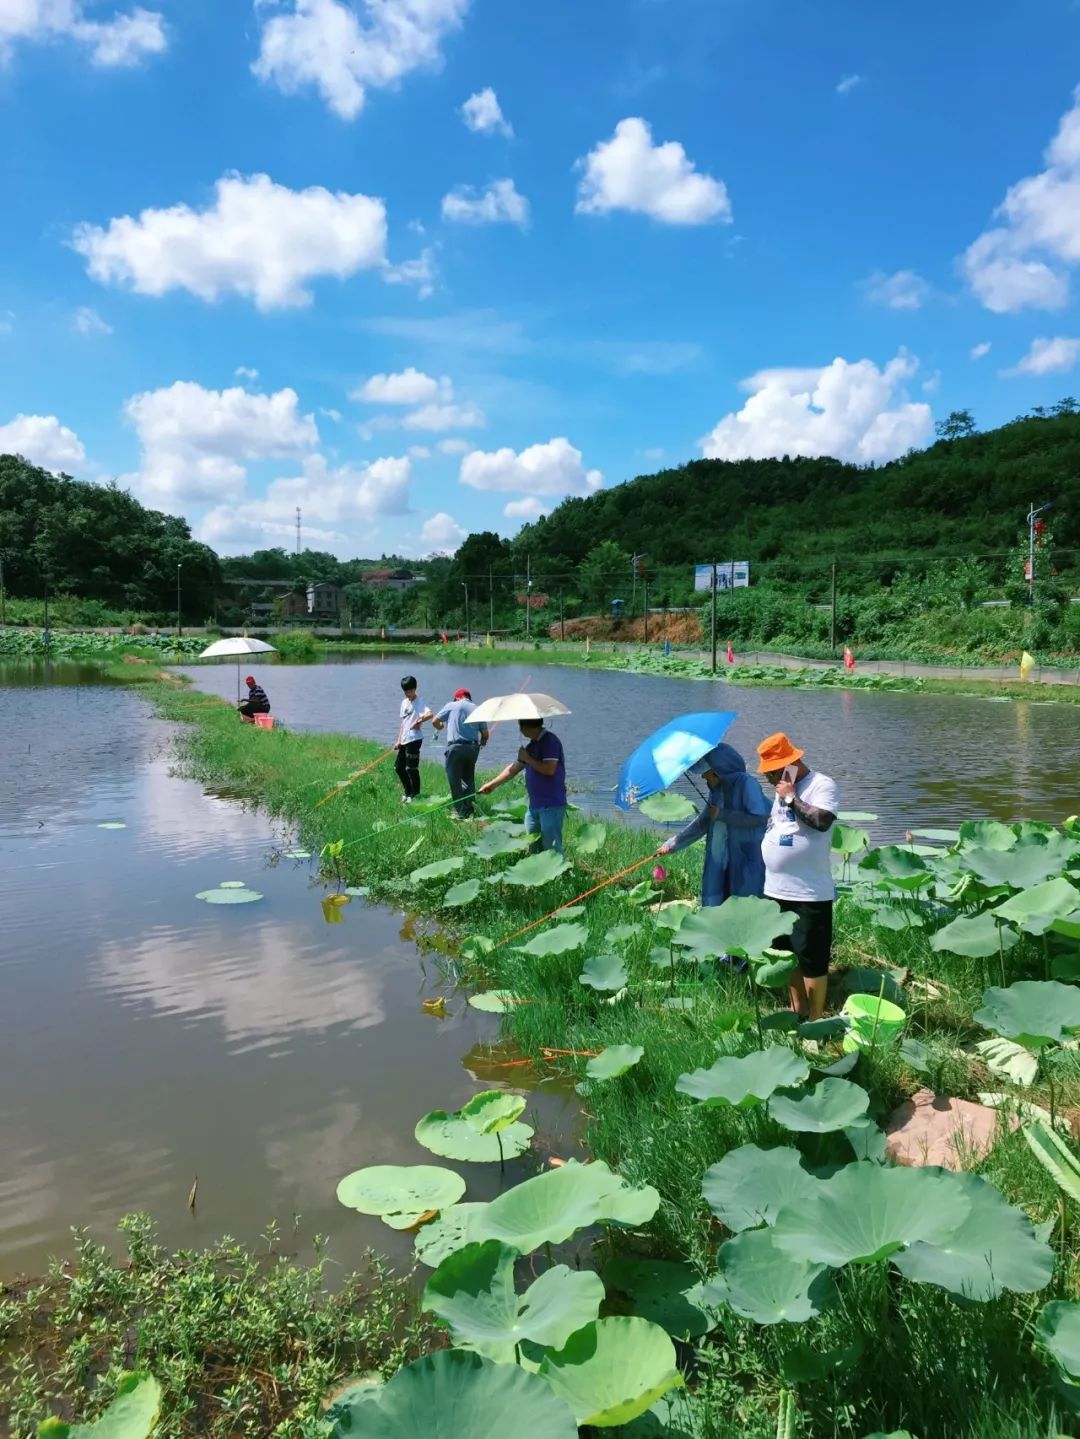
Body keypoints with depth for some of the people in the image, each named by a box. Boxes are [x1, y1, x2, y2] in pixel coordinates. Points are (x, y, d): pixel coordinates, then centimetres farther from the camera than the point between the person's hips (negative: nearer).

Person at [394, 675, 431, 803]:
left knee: (411, 768, -4)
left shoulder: (418, 702, -11)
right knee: (399, 767, 15)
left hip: (414, 739, -9)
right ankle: (408, 792, 28)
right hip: (404, 740, 9)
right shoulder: (404, 702, 16)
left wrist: (418, 721, -20)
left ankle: (415, 795, 8)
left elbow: (429, 714, -31)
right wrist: (399, 740, 16)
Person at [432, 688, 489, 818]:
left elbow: (435, 721, 4)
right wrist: (482, 743, 27)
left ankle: (460, 811, 5)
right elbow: (485, 733, 6)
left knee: (455, 779, 5)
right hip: (473, 747, 4)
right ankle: (470, 809, 15)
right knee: (469, 778, 18)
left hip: (456, 746, -4)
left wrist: (441, 727, 27)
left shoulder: (451, 706, 4)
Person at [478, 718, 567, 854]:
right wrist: (492, 784, 22)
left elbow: (549, 769, -24)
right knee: (530, 847, 14)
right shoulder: (532, 745, 14)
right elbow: (514, 769, 22)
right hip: (535, 805, 9)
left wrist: (527, 758, -12)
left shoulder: (550, 741, -13)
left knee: (552, 848, -7)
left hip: (552, 805, -9)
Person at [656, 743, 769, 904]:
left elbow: (759, 817, -22)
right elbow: (702, 822, 20)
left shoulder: (746, 783, -11)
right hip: (719, 862, 8)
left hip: (747, 861, -8)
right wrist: (673, 844, 17)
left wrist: (722, 815, -14)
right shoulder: (717, 790, 12)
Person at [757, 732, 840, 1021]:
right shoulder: (782, 788, 14)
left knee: (812, 958, -3)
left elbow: (822, 821, -27)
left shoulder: (822, 785, -12)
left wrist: (792, 798, -20)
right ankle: (798, 1009, 32)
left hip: (810, 893, -8)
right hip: (777, 890, 9)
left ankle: (815, 1019, 7)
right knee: (787, 953, 18)